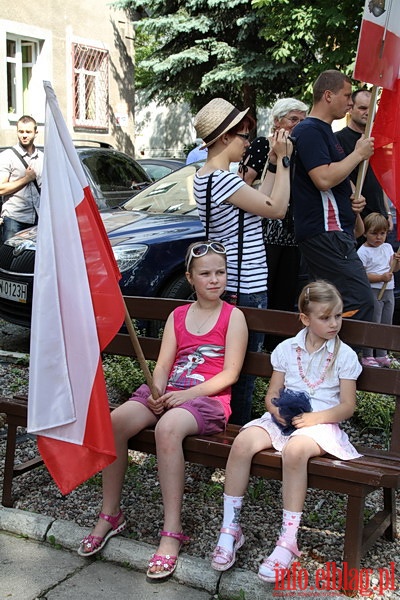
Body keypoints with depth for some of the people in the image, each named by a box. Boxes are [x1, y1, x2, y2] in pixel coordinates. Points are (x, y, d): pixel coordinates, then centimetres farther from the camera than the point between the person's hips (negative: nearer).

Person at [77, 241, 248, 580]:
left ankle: (172, 532, -30)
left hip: (209, 397, -5)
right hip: (167, 392, 5)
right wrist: (156, 393, -13)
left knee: (167, 428, -37)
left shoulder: (233, 316, 4)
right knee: (115, 421, -23)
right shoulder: (178, 316, 18)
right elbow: (163, 364, 9)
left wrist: (187, 394, -15)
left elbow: (230, 373, -5)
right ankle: (110, 515, -7)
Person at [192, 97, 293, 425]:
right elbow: (277, 208, -15)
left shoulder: (205, 177, 14)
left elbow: (258, 203, 14)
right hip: (246, 289, -11)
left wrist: (275, 162, 14)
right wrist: (282, 160, -6)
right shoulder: (223, 179, -19)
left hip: (229, 284, 11)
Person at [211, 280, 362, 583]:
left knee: (295, 450, -37)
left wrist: (314, 417, -16)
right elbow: (272, 394, 12)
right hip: (282, 418, 3)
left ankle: (288, 540, -26)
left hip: (320, 422, -3)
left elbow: (348, 406, 1)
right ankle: (230, 529, -15)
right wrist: (277, 410, -12)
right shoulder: (287, 348, 11)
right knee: (243, 442, -26)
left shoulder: (345, 355, 4)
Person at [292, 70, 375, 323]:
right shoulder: (309, 131, -11)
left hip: (334, 230, 11)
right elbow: (323, 178, -24)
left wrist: (351, 198, 11)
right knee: (361, 302, -15)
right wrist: (358, 154, -11)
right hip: (325, 232, -11)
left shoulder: (324, 131, 22)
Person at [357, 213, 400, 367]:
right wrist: (381, 278, -25)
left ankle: (382, 355, 23)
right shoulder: (363, 251, -11)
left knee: (386, 324, 12)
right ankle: (367, 356, 6)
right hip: (373, 292, -7)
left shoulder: (388, 247, 11)